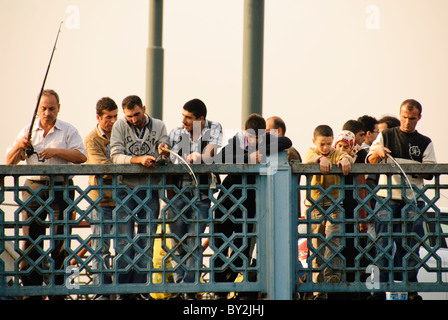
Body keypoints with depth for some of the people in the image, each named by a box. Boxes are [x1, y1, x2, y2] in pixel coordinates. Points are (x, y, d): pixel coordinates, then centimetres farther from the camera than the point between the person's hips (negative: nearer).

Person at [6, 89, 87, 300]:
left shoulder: (68, 131, 7)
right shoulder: (27, 132, 15)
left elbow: (81, 156, -6)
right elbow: (9, 162, 12)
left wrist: (56, 151, -16)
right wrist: (19, 146, -8)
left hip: (60, 189, -3)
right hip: (33, 188, 3)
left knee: (60, 241, -4)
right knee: (31, 241, 0)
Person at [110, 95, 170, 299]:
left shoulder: (158, 126, 7)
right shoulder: (120, 126, 2)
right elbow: (116, 156, -9)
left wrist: (163, 151, -19)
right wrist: (139, 159, -24)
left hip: (150, 191, 1)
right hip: (126, 190, -1)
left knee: (146, 242, -1)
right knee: (125, 242, -4)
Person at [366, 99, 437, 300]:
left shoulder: (425, 143, 14)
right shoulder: (386, 136, 13)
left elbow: (430, 173, 6)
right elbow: (369, 162, 7)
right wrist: (377, 153, -15)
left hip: (413, 200, 1)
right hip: (387, 198, -1)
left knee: (411, 244, -4)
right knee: (384, 243, -7)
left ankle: (410, 289, 1)